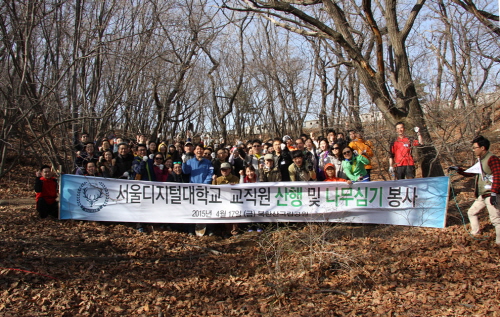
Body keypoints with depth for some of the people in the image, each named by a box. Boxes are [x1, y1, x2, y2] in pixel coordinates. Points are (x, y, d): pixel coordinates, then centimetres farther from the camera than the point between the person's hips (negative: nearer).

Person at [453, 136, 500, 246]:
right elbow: (471, 173, 27)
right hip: (482, 195, 10)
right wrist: (459, 170, 16)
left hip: (491, 195, -10)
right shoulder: (480, 160, 16)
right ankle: (475, 233, 32)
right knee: (471, 212, 19)